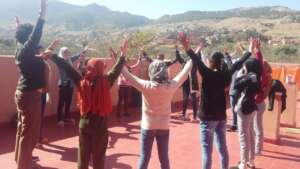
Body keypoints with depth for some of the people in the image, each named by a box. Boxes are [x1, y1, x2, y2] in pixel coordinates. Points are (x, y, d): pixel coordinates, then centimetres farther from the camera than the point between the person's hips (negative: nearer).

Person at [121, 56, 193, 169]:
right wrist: (192, 59, 17)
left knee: (144, 157, 9)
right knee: (164, 157, 14)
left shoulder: (146, 86, -18)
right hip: (164, 127, 2)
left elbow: (128, 76, -11)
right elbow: (184, 73, 2)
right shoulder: (171, 86, -12)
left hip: (148, 126, -2)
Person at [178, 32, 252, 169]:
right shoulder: (225, 75, 0)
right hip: (221, 117, 6)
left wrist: (188, 49, -44)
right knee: (222, 147, 16)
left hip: (207, 117, -6)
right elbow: (238, 64, 12)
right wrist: (249, 51, 25)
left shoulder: (208, 74, -16)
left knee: (207, 150, 0)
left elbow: (198, 62, -31)